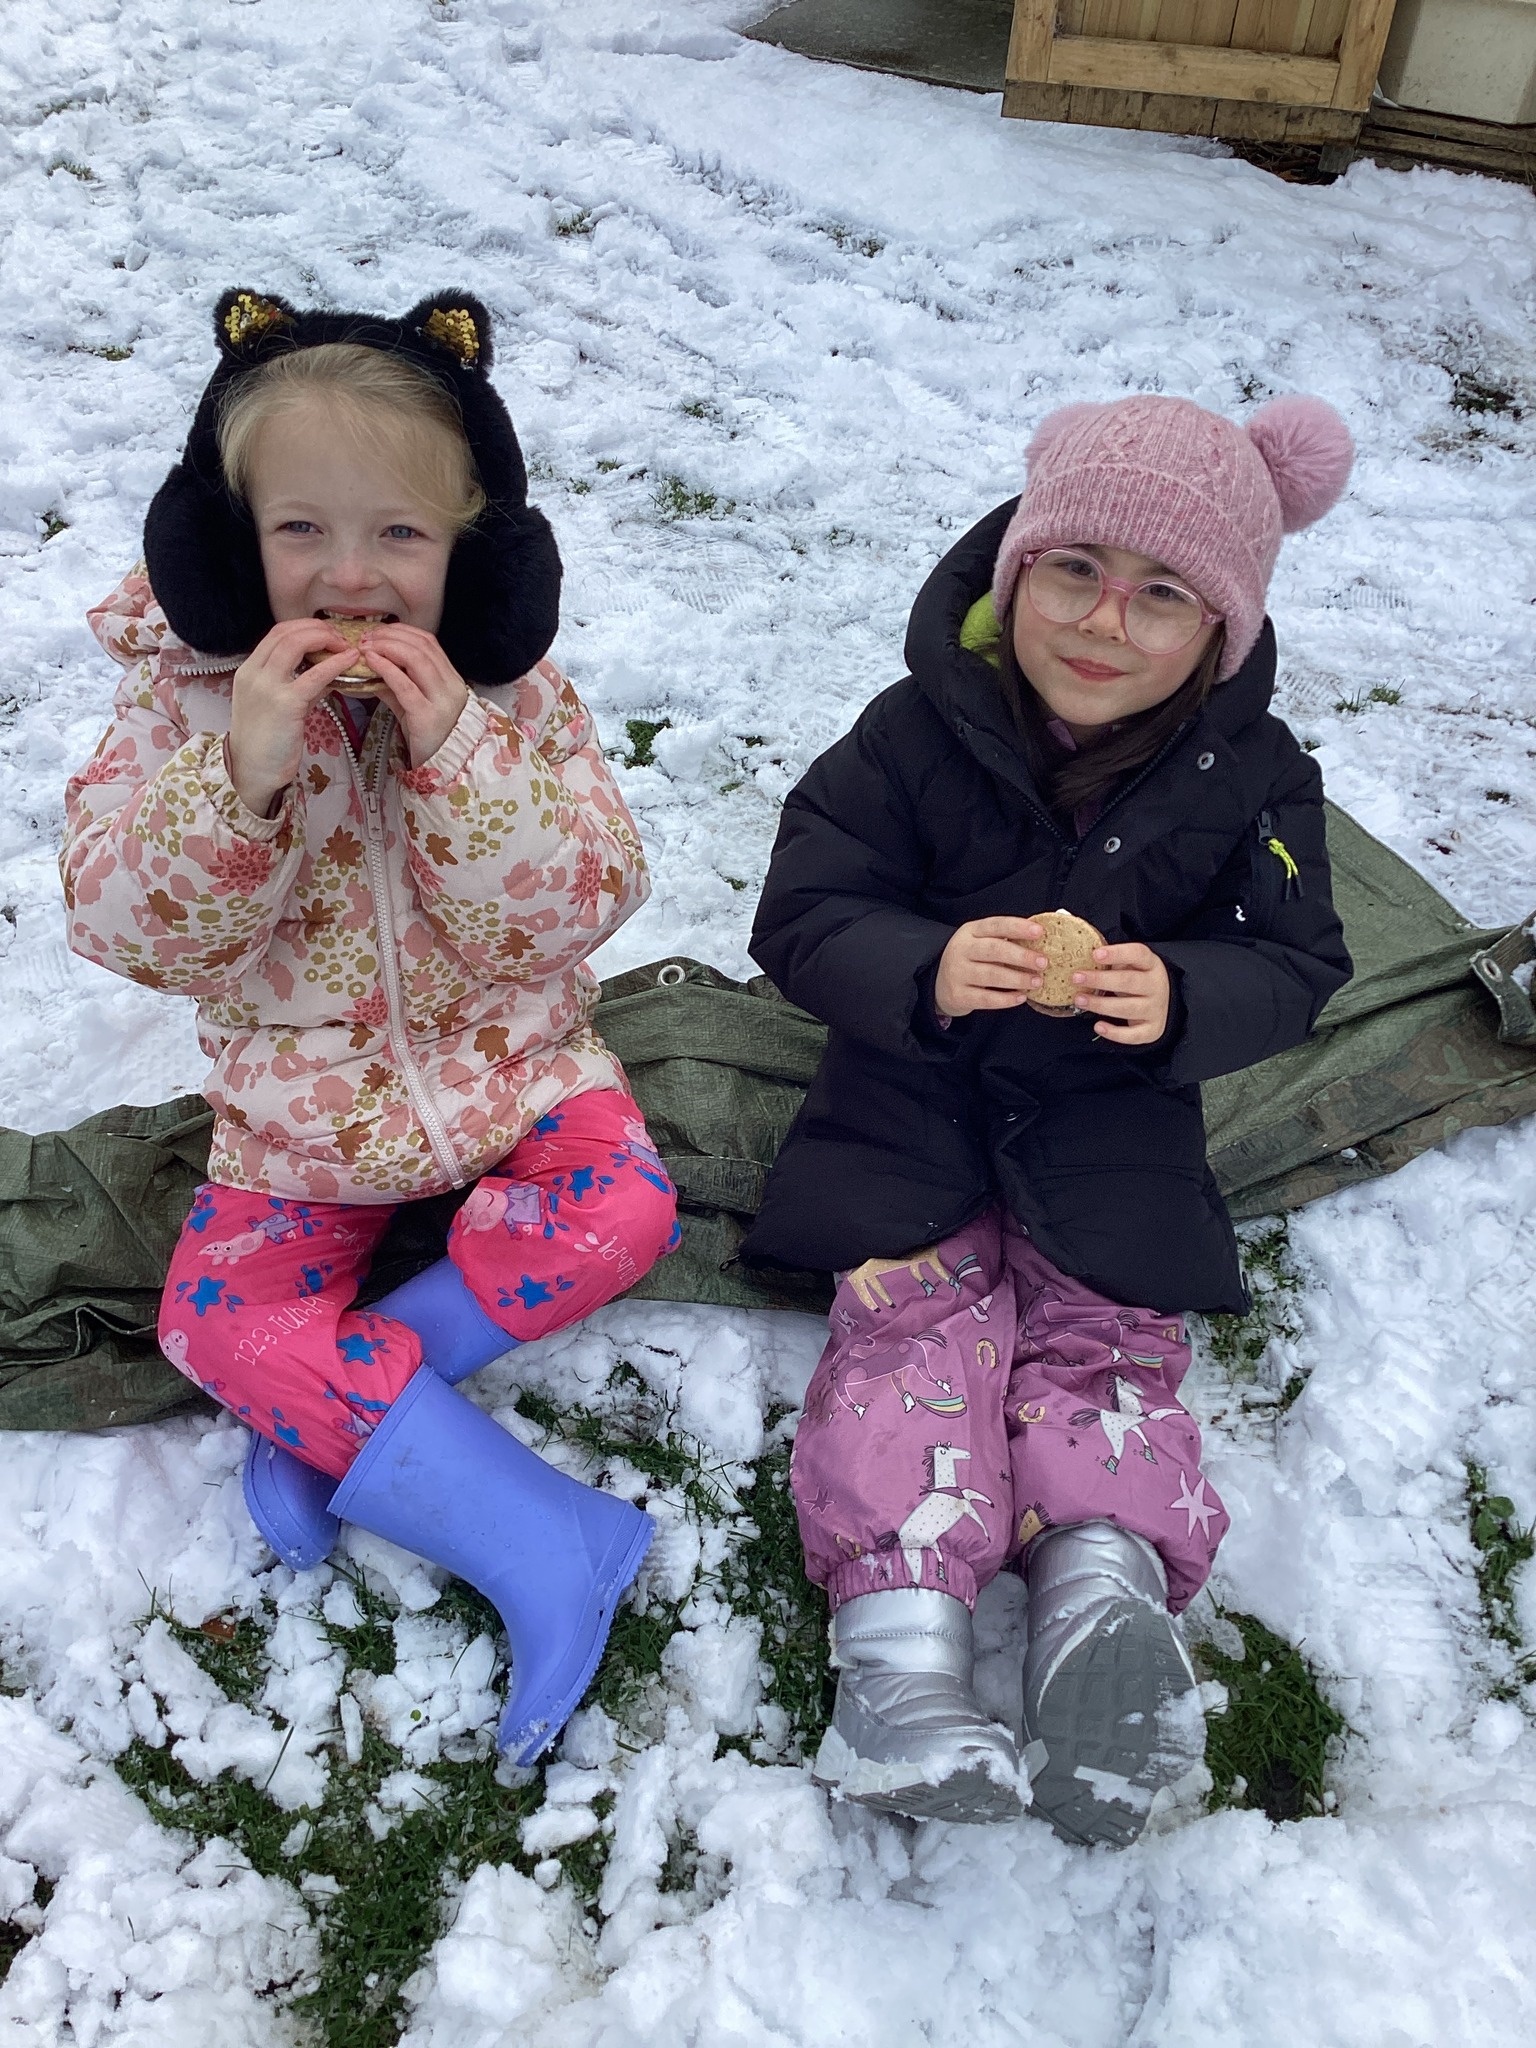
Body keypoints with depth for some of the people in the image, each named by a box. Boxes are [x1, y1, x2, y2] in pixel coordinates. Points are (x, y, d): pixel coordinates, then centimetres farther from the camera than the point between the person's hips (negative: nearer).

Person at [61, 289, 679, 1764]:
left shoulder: (512, 693, -8)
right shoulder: (185, 692, -8)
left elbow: (575, 912, -15)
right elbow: (127, 932, -14)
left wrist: (456, 752, -29)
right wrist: (240, 771, -31)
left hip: (505, 1066, 0)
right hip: (301, 1105, 1)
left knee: (620, 1212, -24)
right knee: (216, 1320, -17)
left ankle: (330, 1415, -9)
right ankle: (542, 1544, -16)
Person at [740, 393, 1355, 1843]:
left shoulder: (1253, 775, -4)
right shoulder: (919, 733, -10)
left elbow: (1294, 965, -2)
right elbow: (801, 917, -10)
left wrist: (1185, 999, -26)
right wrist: (925, 972, -32)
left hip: (1115, 1111, 2)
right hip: (914, 1091, -2)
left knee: (1108, 1324, -14)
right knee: (916, 1307, -16)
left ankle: (1106, 1576, -20)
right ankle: (897, 1617, -25)